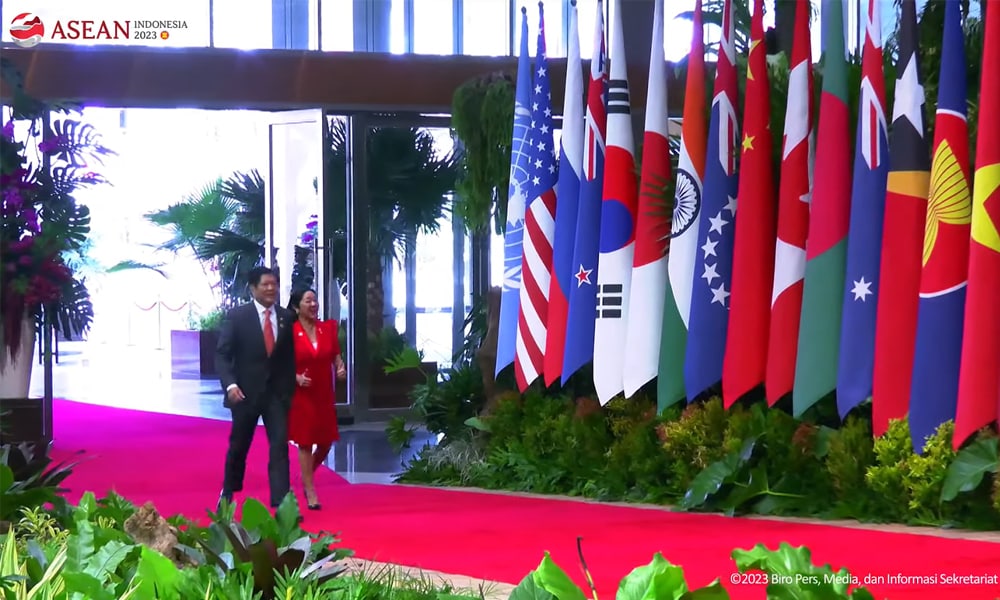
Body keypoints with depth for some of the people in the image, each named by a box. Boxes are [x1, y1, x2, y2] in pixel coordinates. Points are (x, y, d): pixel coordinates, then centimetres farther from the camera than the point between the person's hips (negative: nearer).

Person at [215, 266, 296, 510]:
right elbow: (222, 355, -8)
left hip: (277, 392, 2)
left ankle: (281, 503, -13)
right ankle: (228, 491, 35)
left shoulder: (287, 318, 3)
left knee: (280, 446, -9)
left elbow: (289, 357, 10)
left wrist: (290, 390, 8)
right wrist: (230, 385, -21)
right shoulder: (237, 316, -7)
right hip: (245, 392, -2)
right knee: (238, 446, 13)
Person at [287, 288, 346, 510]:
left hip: (324, 395, 4)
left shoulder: (328, 328, 4)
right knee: (305, 443, 0)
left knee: (326, 442, 8)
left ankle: (307, 476, 36)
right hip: (301, 395, -4)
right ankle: (310, 492, 9)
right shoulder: (290, 331, -7)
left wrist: (340, 368, -11)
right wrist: (296, 378, -19)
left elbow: (336, 356, 9)